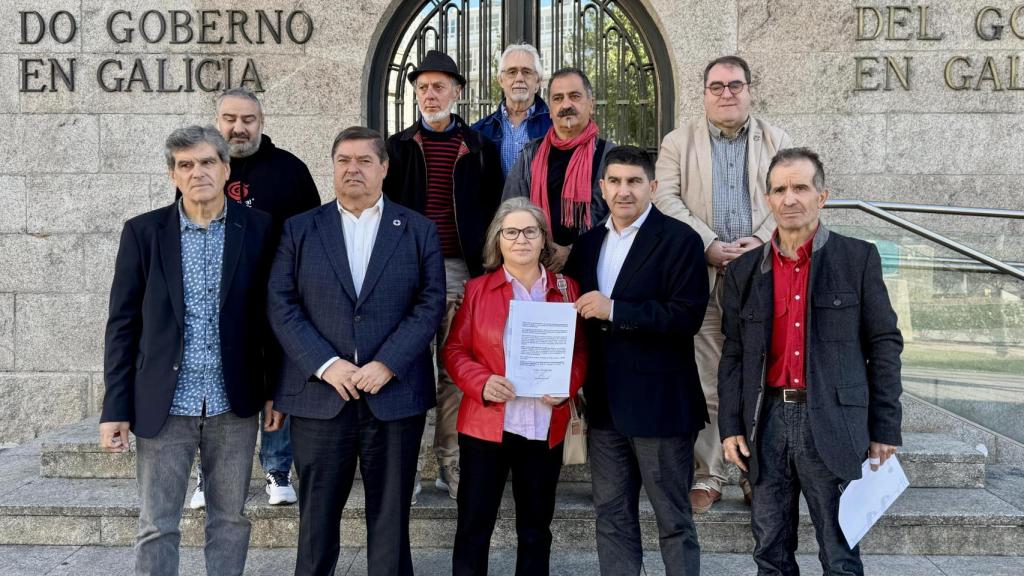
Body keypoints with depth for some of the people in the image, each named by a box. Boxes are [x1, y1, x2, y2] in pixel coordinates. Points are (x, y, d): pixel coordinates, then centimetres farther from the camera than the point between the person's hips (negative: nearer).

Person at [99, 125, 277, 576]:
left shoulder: (257, 229, -1)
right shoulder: (143, 232, -1)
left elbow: (270, 317, 3)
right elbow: (123, 324, 0)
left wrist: (275, 391, 2)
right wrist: (116, 407, -3)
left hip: (234, 405, 0)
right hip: (163, 406, 0)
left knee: (230, 520, 12)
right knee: (156, 526, 7)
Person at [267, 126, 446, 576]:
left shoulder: (418, 231, 6)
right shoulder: (299, 230, 7)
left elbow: (430, 305, -1)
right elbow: (281, 304, 0)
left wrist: (386, 365, -13)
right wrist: (326, 364, -12)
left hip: (395, 398, 0)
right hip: (319, 398, 1)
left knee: (390, 522, 9)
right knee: (316, 519, 9)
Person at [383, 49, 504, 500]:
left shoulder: (479, 149, 10)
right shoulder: (399, 147, 12)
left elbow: (492, 212, 9)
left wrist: (485, 268, 0)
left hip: (461, 270, 0)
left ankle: (450, 463, 10)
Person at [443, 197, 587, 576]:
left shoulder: (566, 289, 6)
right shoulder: (477, 289, 2)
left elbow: (580, 351, 8)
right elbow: (455, 350, 1)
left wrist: (568, 387, -11)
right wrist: (481, 383, -17)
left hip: (545, 428, 2)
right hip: (486, 424, -2)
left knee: (536, 529, 14)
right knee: (473, 527, 4)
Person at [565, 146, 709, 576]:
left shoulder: (679, 240, -8)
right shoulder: (589, 243, 11)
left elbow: (688, 315, -18)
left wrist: (614, 310, -21)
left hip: (658, 403, -6)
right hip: (605, 403, 6)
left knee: (673, 519, 5)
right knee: (611, 516, 14)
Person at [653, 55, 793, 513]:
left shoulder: (776, 141, 14)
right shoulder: (678, 142, 9)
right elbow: (666, 200, -2)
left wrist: (762, 240, -12)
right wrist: (709, 245, -13)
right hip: (701, 276, -1)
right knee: (704, 380, 0)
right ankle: (707, 475, 9)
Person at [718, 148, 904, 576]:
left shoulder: (858, 259, 0)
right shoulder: (744, 271, 8)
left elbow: (884, 345, 0)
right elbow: (733, 356, 10)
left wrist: (885, 429, -3)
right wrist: (731, 426, 3)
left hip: (832, 423, -3)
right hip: (767, 421, 3)